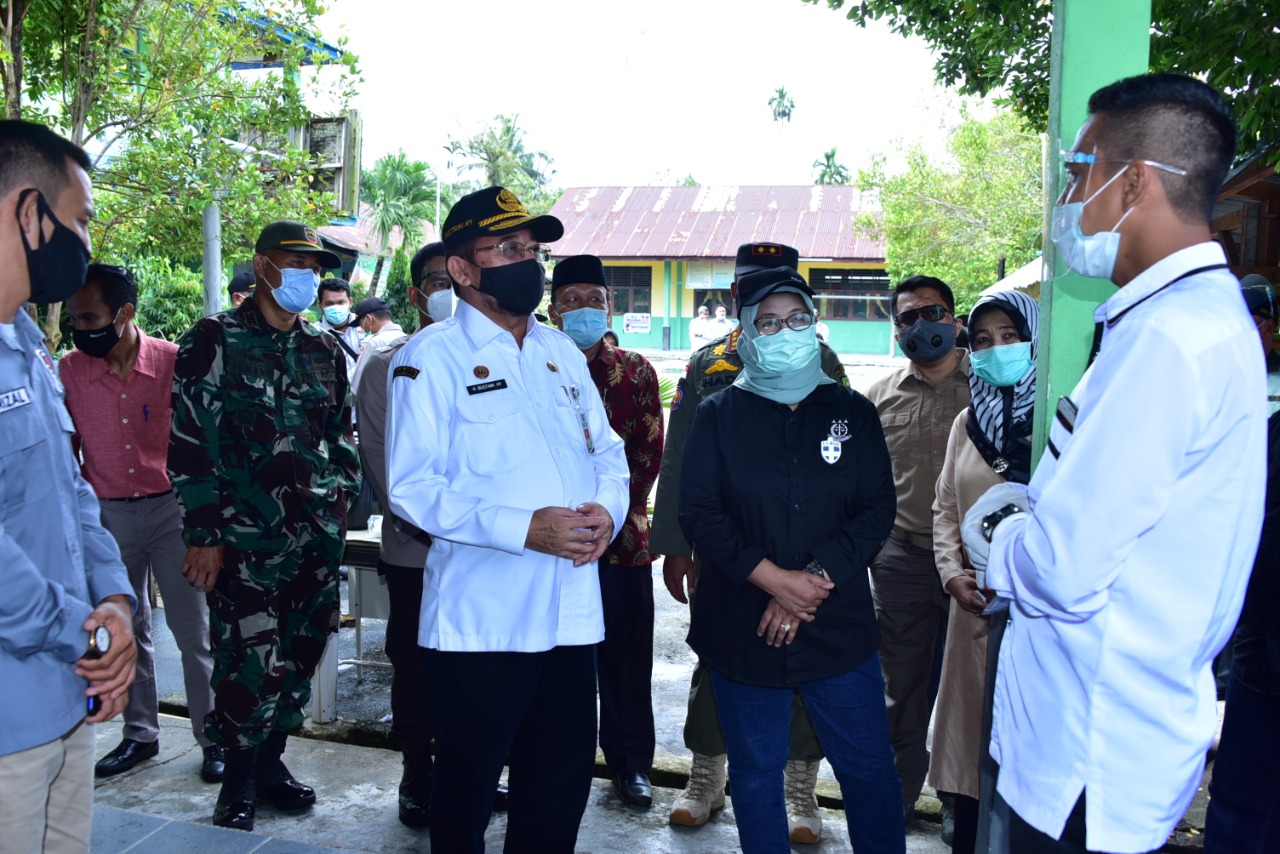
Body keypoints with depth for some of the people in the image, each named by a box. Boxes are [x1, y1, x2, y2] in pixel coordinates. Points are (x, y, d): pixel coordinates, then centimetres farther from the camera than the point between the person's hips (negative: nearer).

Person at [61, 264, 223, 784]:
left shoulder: (174, 360, -9)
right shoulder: (70, 369, -2)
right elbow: (66, 448, 7)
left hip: (170, 508, -2)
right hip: (107, 515, 3)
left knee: (193, 630, 2)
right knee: (127, 630, 14)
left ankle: (213, 736, 14)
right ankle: (140, 734, 28)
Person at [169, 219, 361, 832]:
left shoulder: (325, 351, 13)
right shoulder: (214, 342, -2)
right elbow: (188, 443, -6)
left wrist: (341, 501, 11)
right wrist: (204, 534, -10)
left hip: (318, 536, 5)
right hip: (245, 536, -5)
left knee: (300, 656, 11)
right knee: (251, 663, -4)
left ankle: (270, 759, 30)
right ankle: (239, 783, 16)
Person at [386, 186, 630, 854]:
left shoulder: (561, 352, 14)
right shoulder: (431, 358, -6)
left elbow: (607, 450, 17)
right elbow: (412, 486, -14)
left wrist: (607, 508, -6)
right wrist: (523, 528, -22)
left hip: (571, 615, 6)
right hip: (479, 620, -5)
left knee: (562, 786, 17)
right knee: (466, 792, 12)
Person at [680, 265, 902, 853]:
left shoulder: (853, 412, 6)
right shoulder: (718, 415, 2)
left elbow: (876, 511, -1)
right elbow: (698, 511, -6)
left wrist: (815, 578, -13)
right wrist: (771, 578, -16)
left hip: (838, 626, 1)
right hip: (742, 628, 0)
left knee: (869, 766, 9)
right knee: (755, 771, 12)